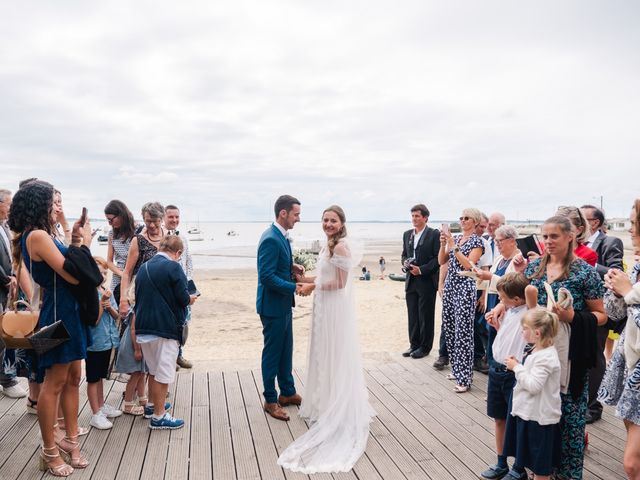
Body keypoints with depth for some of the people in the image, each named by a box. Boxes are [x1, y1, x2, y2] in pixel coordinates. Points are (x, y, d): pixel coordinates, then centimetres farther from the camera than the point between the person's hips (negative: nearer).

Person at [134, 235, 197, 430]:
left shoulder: (144, 268, 9)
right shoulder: (173, 267, -14)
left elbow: (138, 297, 13)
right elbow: (183, 298, -17)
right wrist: (190, 299, 6)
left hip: (143, 327, 7)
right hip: (165, 328, -7)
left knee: (153, 369, 23)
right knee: (164, 372, 3)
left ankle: (153, 404, 38)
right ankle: (159, 416, 10)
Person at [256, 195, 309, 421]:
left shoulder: (281, 236, 9)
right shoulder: (270, 239, -22)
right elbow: (267, 276, -26)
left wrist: (291, 267, 2)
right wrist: (296, 287, -24)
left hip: (283, 305, 10)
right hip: (273, 306, -10)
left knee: (286, 351, 19)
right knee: (272, 353, 5)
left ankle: (288, 393, 34)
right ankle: (270, 401, 20)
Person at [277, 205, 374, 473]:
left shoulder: (341, 246, -17)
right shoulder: (330, 246, 11)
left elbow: (340, 283, -19)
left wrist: (312, 285, -11)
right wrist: (306, 279, 9)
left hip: (337, 309, -9)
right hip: (326, 308, 9)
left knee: (337, 357, 2)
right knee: (326, 356, 16)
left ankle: (339, 412, 16)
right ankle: (328, 403, 30)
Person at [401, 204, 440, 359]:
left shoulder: (434, 234, -6)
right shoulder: (407, 234, 12)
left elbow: (438, 258, -10)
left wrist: (421, 269, -16)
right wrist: (405, 262, -2)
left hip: (427, 281, -5)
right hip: (411, 281, 6)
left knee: (426, 316, 4)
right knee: (412, 315, 10)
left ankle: (425, 347, 14)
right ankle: (414, 344, 21)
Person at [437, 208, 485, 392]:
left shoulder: (477, 241, -6)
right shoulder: (455, 238, 14)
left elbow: (468, 264, -18)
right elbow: (441, 261, 10)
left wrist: (453, 246, -18)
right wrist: (443, 244, -4)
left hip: (465, 288, -7)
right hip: (450, 286, 7)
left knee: (463, 332, -7)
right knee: (449, 329, 11)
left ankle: (464, 378, -3)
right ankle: (457, 368, 25)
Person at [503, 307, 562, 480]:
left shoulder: (546, 357, -25)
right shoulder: (537, 350, 6)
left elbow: (533, 385, -28)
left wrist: (516, 367, -19)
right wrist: (517, 365, 4)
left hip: (539, 415, -10)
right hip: (528, 411, 10)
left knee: (540, 461, 6)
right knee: (532, 457, 22)